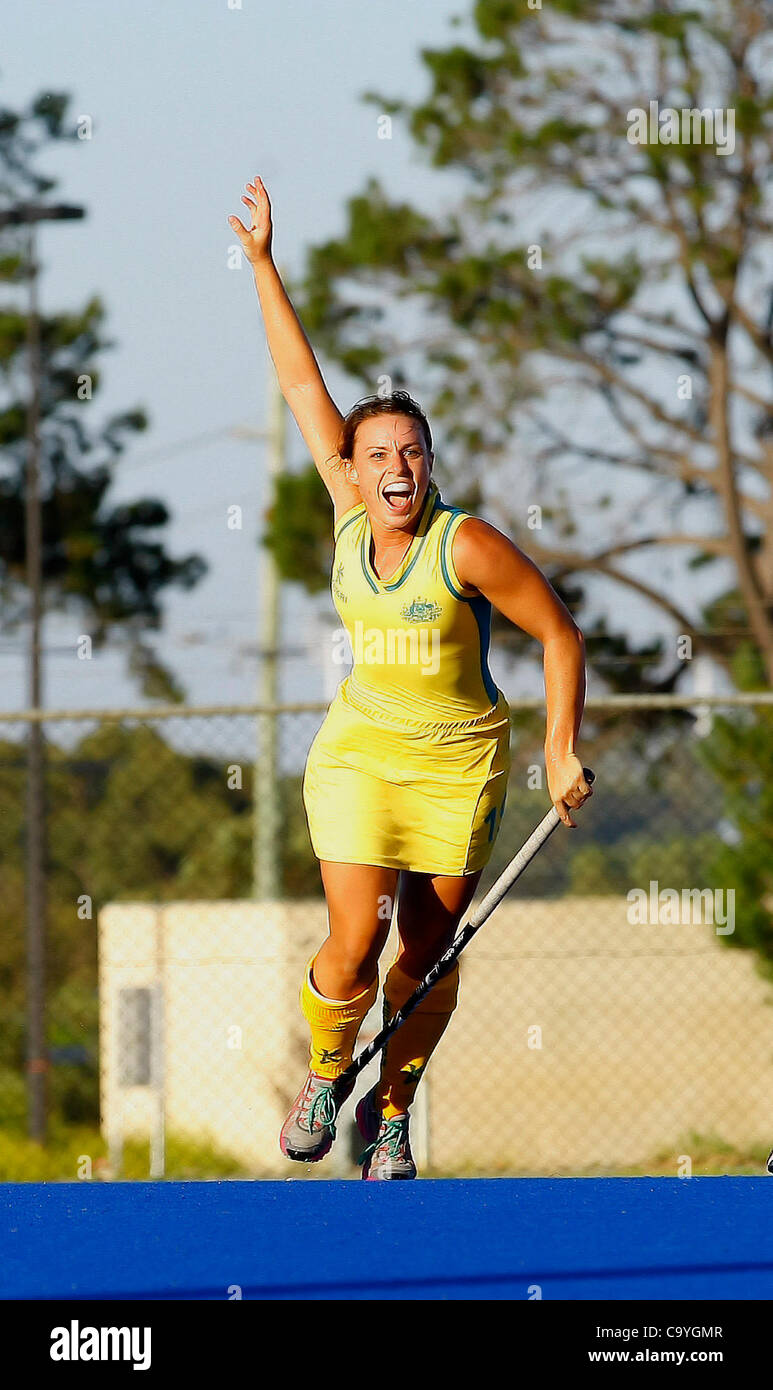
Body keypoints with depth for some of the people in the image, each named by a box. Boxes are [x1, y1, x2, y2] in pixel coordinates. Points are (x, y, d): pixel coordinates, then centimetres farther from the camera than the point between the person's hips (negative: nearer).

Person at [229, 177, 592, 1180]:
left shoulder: (466, 546, -15)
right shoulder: (351, 515, -4)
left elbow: (559, 633, -7)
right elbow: (304, 386, 2)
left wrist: (562, 753, -10)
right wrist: (262, 265, 3)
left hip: (458, 762, -2)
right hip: (360, 751, 2)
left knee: (431, 955, 4)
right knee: (355, 946, -11)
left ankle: (392, 1110, 27)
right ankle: (325, 1075, 18)